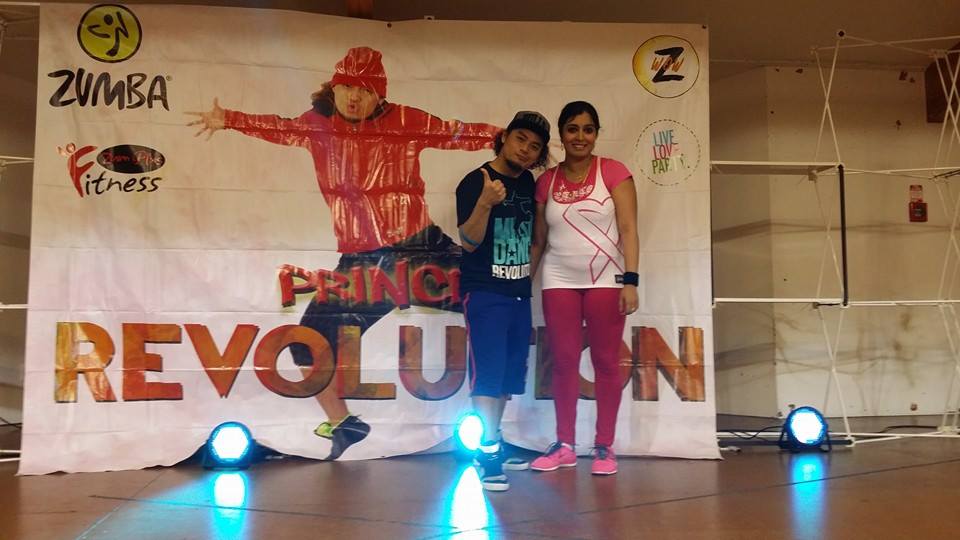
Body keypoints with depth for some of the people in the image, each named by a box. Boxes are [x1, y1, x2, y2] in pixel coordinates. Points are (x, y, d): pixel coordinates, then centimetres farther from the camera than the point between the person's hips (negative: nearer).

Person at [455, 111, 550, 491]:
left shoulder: (528, 182, 10)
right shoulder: (475, 182, -10)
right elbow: (469, 241, -19)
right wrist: (485, 203, -34)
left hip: (519, 293, 7)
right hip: (485, 293, -7)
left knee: (509, 374, 10)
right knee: (487, 373, -9)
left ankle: (493, 444, 22)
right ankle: (487, 455, -4)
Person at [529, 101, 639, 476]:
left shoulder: (613, 171, -2)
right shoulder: (546, 181, 7)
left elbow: (628, 229, -7)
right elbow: (538, 239, 10)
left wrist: (630, 280, -15)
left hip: (605, 279, -2)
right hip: (559, 280, 3)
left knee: (605, 361, 1)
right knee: (564, 362, 3)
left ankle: (604, 447, 10)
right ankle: (564, 445, 12)